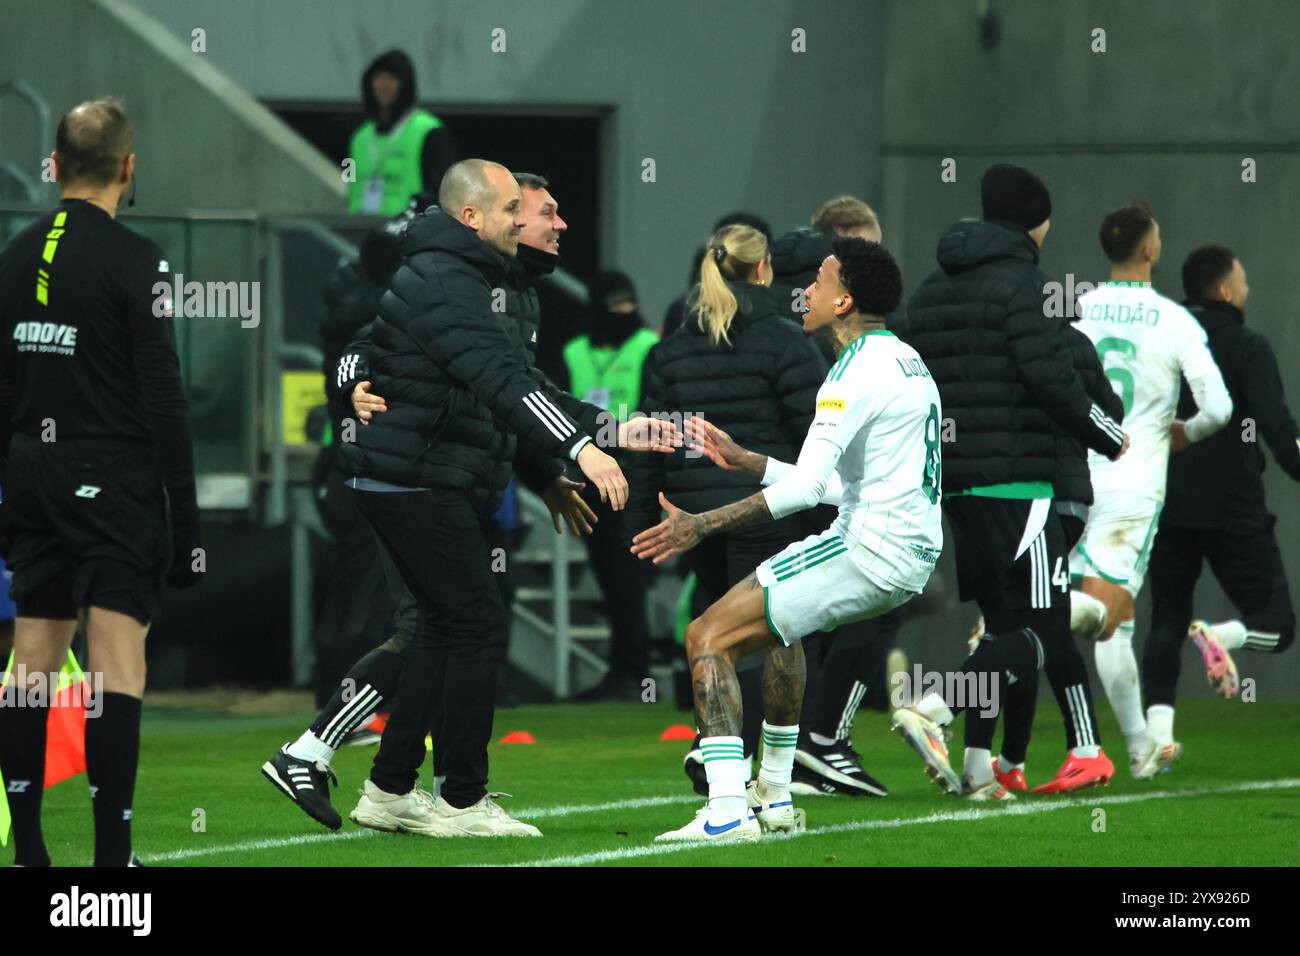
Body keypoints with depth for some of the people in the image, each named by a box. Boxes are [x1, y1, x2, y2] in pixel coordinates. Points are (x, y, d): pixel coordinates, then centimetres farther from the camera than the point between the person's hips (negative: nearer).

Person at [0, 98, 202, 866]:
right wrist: (186, 517, -10)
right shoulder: (134, 260, -12)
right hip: (114, 479, -6)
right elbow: (163, 397, -14)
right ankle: (112, 852, -12)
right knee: (119, 660, -7)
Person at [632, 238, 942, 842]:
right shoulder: (906, 361, 17)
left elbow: (806, 487, -23)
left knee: (709, 638, -11)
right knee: (782, 619, 36)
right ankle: (774, 798, 36)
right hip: (914, 552, 10)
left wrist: (703, 525, -22)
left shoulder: (859, 370, -14)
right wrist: (744, 460, 27)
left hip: (869, 551, -10)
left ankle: (727, 813, -24)